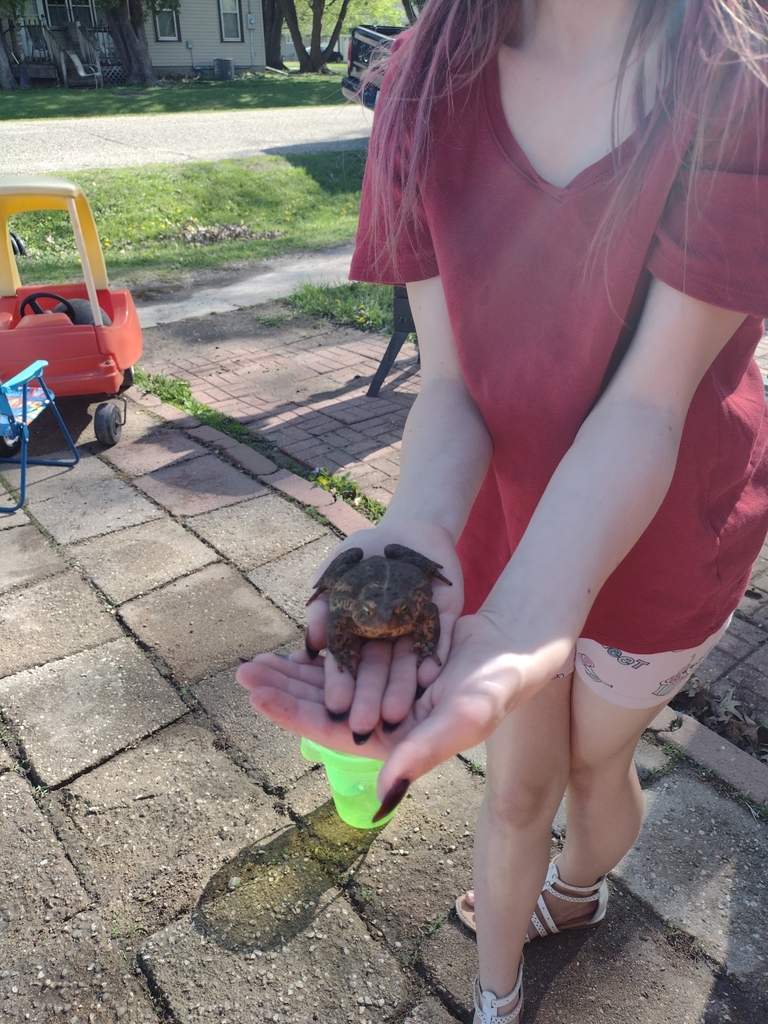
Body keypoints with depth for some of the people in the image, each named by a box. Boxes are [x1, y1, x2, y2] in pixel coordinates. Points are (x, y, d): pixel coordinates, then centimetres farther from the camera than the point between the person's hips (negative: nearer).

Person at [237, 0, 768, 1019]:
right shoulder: (430, 86, -12)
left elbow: (651, 397, -28)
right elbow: (449, 380, -16)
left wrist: (528, 621, -44)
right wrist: (419, 533, -37)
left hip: (655, 526, -1)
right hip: (504, 508, 2)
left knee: (596, 760, 23)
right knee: (518, 781, 17)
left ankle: (576, 889, 63)